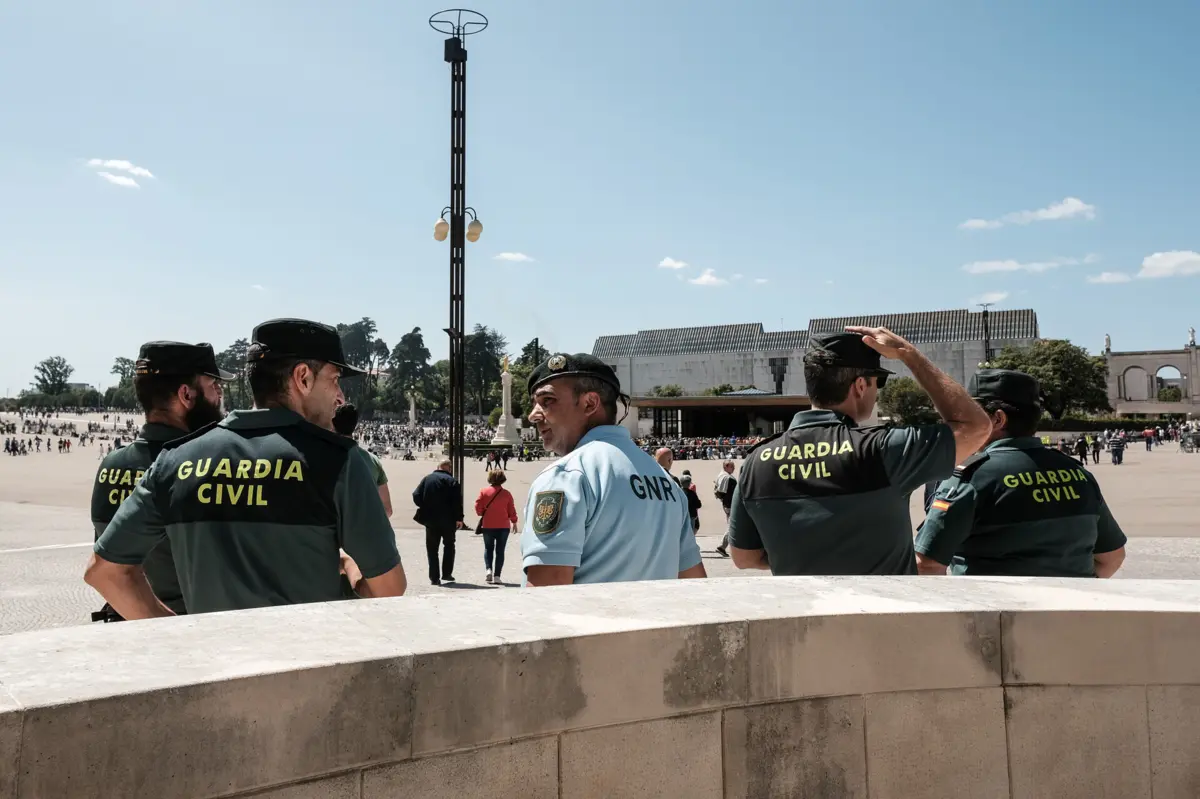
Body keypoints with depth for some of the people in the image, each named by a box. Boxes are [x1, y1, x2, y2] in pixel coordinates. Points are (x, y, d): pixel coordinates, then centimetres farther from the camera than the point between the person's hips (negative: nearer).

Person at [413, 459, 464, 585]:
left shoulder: (427, 479, 2)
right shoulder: (452, 481, -7)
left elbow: (416, 496, -2)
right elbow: (457, 502, -13)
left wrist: (426, 508, 12)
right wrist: (459, 518, -7)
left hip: (430, 519, 2)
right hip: (448, 520, -2)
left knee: (432, 549, 8)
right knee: (449, 545, 17)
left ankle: (434, 578, 4)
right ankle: (446, 574, 14)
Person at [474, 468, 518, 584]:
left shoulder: (484, 492, -6)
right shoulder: (506, 493, -3)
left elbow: (478, 507, -4)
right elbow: (512, 510, 1)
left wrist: (482, 514, 17)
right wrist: (514, 522, 15)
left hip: (488, 526, 0)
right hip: (503, 526, 0)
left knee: (488, 548, 15)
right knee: (500, 550, 6)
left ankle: (488, 569, -7)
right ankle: (497, 576, 2)